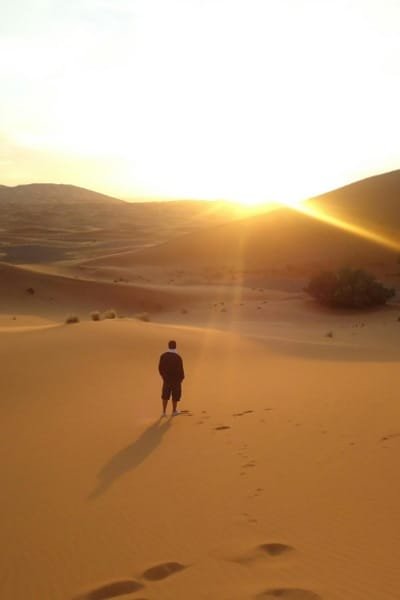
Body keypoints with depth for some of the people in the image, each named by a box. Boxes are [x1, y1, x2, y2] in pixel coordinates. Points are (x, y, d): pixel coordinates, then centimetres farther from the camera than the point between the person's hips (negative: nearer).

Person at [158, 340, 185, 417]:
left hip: (166, 379, 3)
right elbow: (180, 370, -19)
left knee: (165, 395, 19)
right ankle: (174, 411, 30)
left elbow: (160, 368, -4)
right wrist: (182, 377, 2)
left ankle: (164, 412, 20)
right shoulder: (178, 357, -24)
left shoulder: (163, 356, -13)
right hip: (176, 379, -3)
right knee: (175, 395, 17)